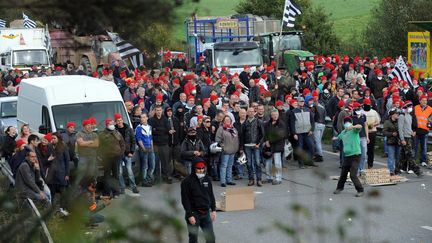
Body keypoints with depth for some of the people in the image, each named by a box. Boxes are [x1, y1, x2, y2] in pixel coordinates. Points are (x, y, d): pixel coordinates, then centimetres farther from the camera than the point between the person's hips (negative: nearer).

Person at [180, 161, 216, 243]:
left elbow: (211, 196, 17)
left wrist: (213, 210, 10)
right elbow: (185, 200, -14)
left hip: (206, 213, 5)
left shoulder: (207, 179, 8)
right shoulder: (187, 181, -11)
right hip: (193, 214, -5)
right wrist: (189, 215, -17)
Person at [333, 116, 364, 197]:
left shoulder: (354, 130, -8)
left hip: (355, 155, -7)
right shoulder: (343, 132, 13)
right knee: (343, 173, 16)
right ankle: (339, 187, 37)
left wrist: (352, 127, -48)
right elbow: (339, 137, 36)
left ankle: (360, 191, 1)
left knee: (353, 175, -12)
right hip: (347, 155, 7)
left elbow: (360, 126, -31)